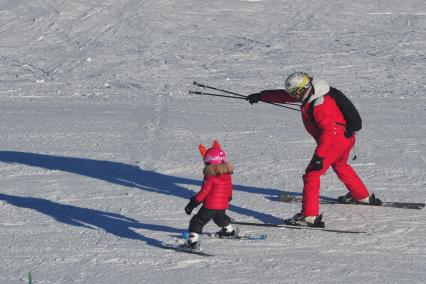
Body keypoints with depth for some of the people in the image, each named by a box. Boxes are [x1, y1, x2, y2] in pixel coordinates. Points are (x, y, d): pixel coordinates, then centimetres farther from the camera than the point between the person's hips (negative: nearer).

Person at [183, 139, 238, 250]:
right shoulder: (227, 174, 2)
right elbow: (229, 188, 18)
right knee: (221, 218, 36)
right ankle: (230, 230, 55)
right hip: (223, 205, 8)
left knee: (197, 221, -4)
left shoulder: (210, 177, -19)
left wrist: (193, 203, -15)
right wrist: (229, 197, 38)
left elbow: (204, 192, -20)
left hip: (210, 205, -7)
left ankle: (193, 240, -17)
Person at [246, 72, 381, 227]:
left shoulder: (320, 104, -27)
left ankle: (309, 215, -17)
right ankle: (363, 196, 52)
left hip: (335, 140, -11)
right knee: (340, 166, 35)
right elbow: (284, 96, 14)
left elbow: (329, 130, -31)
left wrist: (319, 155, -35)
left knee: (312, 174, -11)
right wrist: (261, 96, 19)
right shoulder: (311, 93, 3)